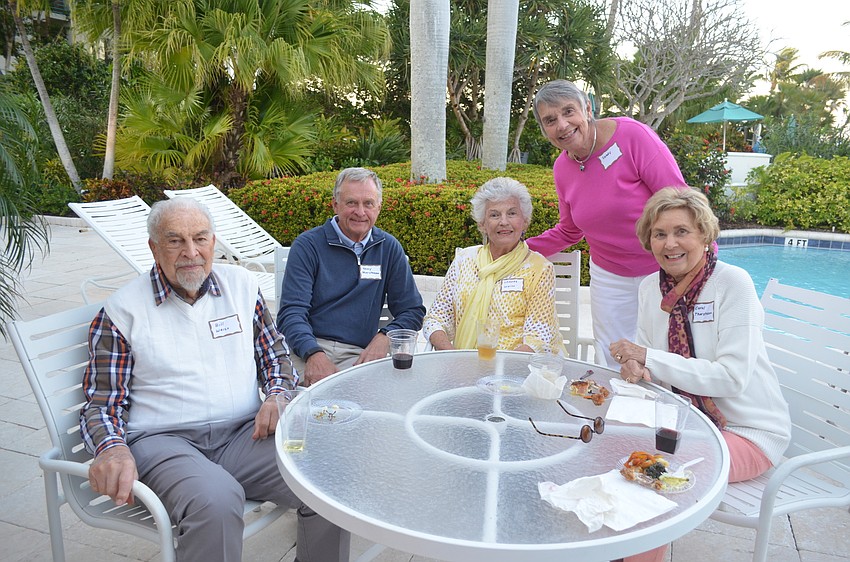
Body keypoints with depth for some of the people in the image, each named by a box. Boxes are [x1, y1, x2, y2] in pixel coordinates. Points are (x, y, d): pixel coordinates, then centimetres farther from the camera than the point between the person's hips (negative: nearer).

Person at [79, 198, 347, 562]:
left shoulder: (242, 284, 11)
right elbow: (102, 403, 3)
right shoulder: (122, 310, 3)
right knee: (215, 502, -37)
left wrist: (277, 395, -3)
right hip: (164, 440, -3)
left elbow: (274, 354, 18)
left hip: (244, 432, 3)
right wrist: (112, 449, -19)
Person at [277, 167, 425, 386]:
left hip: (358, 353, 3)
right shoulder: (307, 245, 3)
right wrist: (314, 354, -26)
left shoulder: (389, 248, 12)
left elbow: (412, 310, 13)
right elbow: (292, 312, -6)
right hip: (307, 349, -3)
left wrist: (384, 337, -9)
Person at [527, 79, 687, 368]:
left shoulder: (631, 134, -17)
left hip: (666, 269, -4)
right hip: (611, 277, 5)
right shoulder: (562, 168, 0)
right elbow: (569, 231, 13)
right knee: (611, 368, 10)